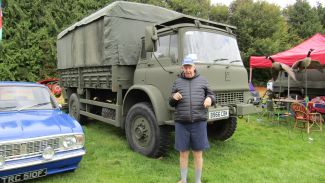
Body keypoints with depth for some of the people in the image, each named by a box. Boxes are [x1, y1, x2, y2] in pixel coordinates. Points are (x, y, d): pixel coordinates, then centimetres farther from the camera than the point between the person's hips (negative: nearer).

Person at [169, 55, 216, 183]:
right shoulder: (177, 82, 9)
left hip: (199, 122, -1)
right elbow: (171, 104, 12)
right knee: (183, 153, 10)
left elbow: (212, 95, 12)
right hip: (181, 123, 1)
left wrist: (210, 98, -12)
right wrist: (173, 97, -11)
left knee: (198, 154, 8)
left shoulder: (202, 81, 8)